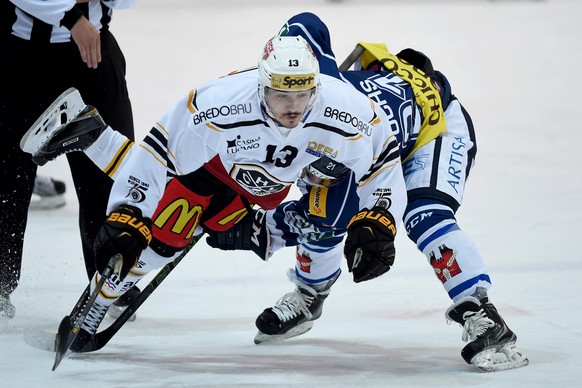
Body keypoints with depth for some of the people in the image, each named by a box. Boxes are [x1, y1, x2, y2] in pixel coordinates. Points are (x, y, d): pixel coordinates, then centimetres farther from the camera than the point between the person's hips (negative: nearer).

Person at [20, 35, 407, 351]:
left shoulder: (347, 113, -38)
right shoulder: (216, 106, -44)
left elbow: (384, 161, -21)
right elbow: (158, 157, -37)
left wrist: (377, 222, -30)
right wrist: (125, 218, -40)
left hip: (272, 183, 3)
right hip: (214, 161, -3)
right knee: (163, 234, -12)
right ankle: (95, 306, 13)